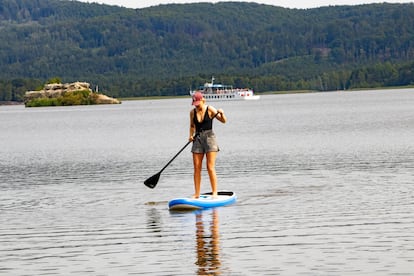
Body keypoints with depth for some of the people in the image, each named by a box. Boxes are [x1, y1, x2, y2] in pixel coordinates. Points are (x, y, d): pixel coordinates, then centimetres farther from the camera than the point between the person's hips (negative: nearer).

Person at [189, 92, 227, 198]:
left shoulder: (210, 110, -5)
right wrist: (191, 135, 3)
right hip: (198, 139, 4)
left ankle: (214, 193, -4)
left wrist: (221, 113, -26)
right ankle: (197, 194, 5)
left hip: (209, 137, -4)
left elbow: (223, 121, -6)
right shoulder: (192, 112, 7)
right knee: (196, 168, 1)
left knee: (210, 167, -9)